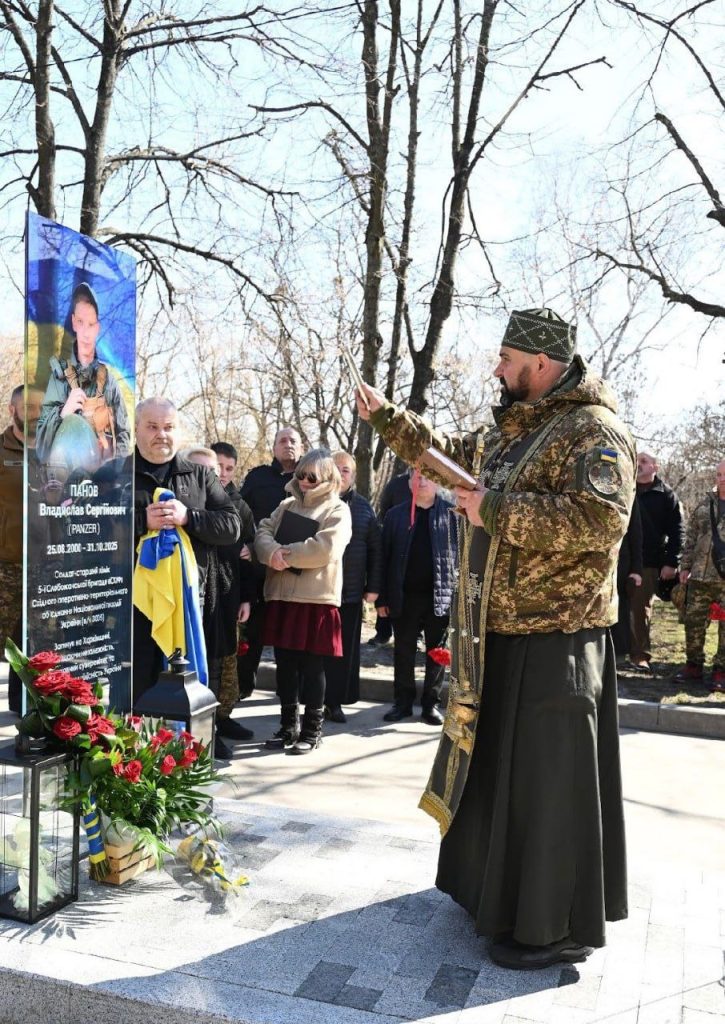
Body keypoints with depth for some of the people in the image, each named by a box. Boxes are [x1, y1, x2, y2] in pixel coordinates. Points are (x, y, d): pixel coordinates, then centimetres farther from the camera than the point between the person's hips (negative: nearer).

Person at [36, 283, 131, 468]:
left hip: (104, 468, 0)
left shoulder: (108, 379, 5)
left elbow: (123, 434, 9)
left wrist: (116, 466, -5)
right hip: (66, 466, 0)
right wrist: (63, 412, -13)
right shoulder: (60, 375, 3)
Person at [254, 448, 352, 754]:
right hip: (282, 596, 5)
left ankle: (312, 729, 16)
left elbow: (325, 548, -17)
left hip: (317, 598, -5)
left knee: (312, 666, 3)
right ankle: (289, 725, 25)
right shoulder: (287, 505, 16)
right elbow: (263, 532, 6)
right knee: (285, 663, 11)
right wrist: (273, 552, -16)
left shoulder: (337, 510, -2)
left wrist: (286, 553, -9)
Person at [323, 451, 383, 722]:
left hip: (351, 592, 2)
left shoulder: (363, 507, 8)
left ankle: (335, 701, 18)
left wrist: (373, 586, 3)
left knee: (345, 650, 7)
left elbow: (376, 549, 8)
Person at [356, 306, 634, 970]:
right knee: (494, 766, 20)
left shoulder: (593, 430, -14)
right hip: (498, 635, 9)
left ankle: (557, 928, 16)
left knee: (550, 782, 0)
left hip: (556, 641, -9)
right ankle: (498, 890, 39)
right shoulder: (509, 433, 15)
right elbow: (447, 455, 30)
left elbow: (601, 518, -28)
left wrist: (494, 511, -24)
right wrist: (385, 416, 27)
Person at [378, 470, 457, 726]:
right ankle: (403, 702, 21)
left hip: (440, 595, -1)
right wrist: (383, 598, 0)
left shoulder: (451, 514, 1)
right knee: (404, 651, 9)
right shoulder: (396, 514, 6)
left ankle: (431, 703, 19)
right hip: (405, 595, 1)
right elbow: (385, 556, 4)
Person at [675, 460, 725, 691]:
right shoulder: (704, 506, 10)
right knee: (693, 622, 8)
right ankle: (693, 666, 20)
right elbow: (691, 538, 13)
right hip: (701, 575, 4)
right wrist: (685, 566, 8)